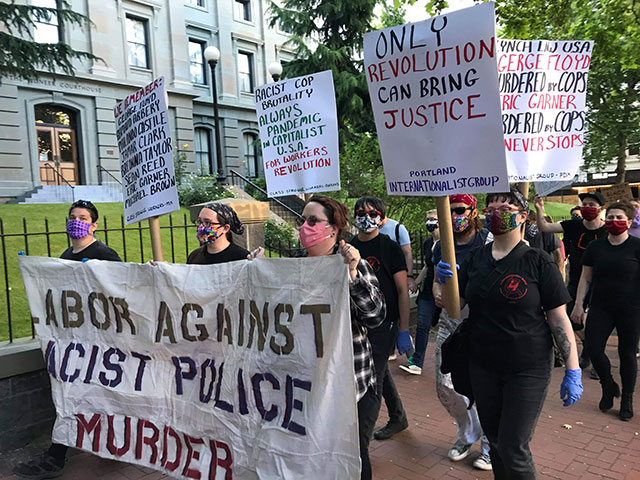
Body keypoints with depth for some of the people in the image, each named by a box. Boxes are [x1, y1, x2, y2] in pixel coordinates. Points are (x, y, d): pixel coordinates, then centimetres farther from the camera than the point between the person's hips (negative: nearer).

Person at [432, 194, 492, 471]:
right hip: (449, 325, 5)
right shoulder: (441, 246, 9)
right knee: (445, 387, 7)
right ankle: (468, 434, 35)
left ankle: (492, 446, 27)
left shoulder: (489, 242, -8)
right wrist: (438, 294, -2)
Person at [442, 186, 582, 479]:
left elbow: (559, 319, -7)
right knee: (494, 441, 17)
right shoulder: (475, 259, 3)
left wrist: (573, 371, -9)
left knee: (513, 450, -1)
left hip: (528, 370, -4)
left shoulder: (537, 262, -8)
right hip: (482, 367, 4)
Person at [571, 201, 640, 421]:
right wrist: (579, 303, 3)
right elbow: (586, 278, 9)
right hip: (600, 308, 3)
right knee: (593, 348, -5)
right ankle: (609, 387, 22)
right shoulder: (596, 247, 5)